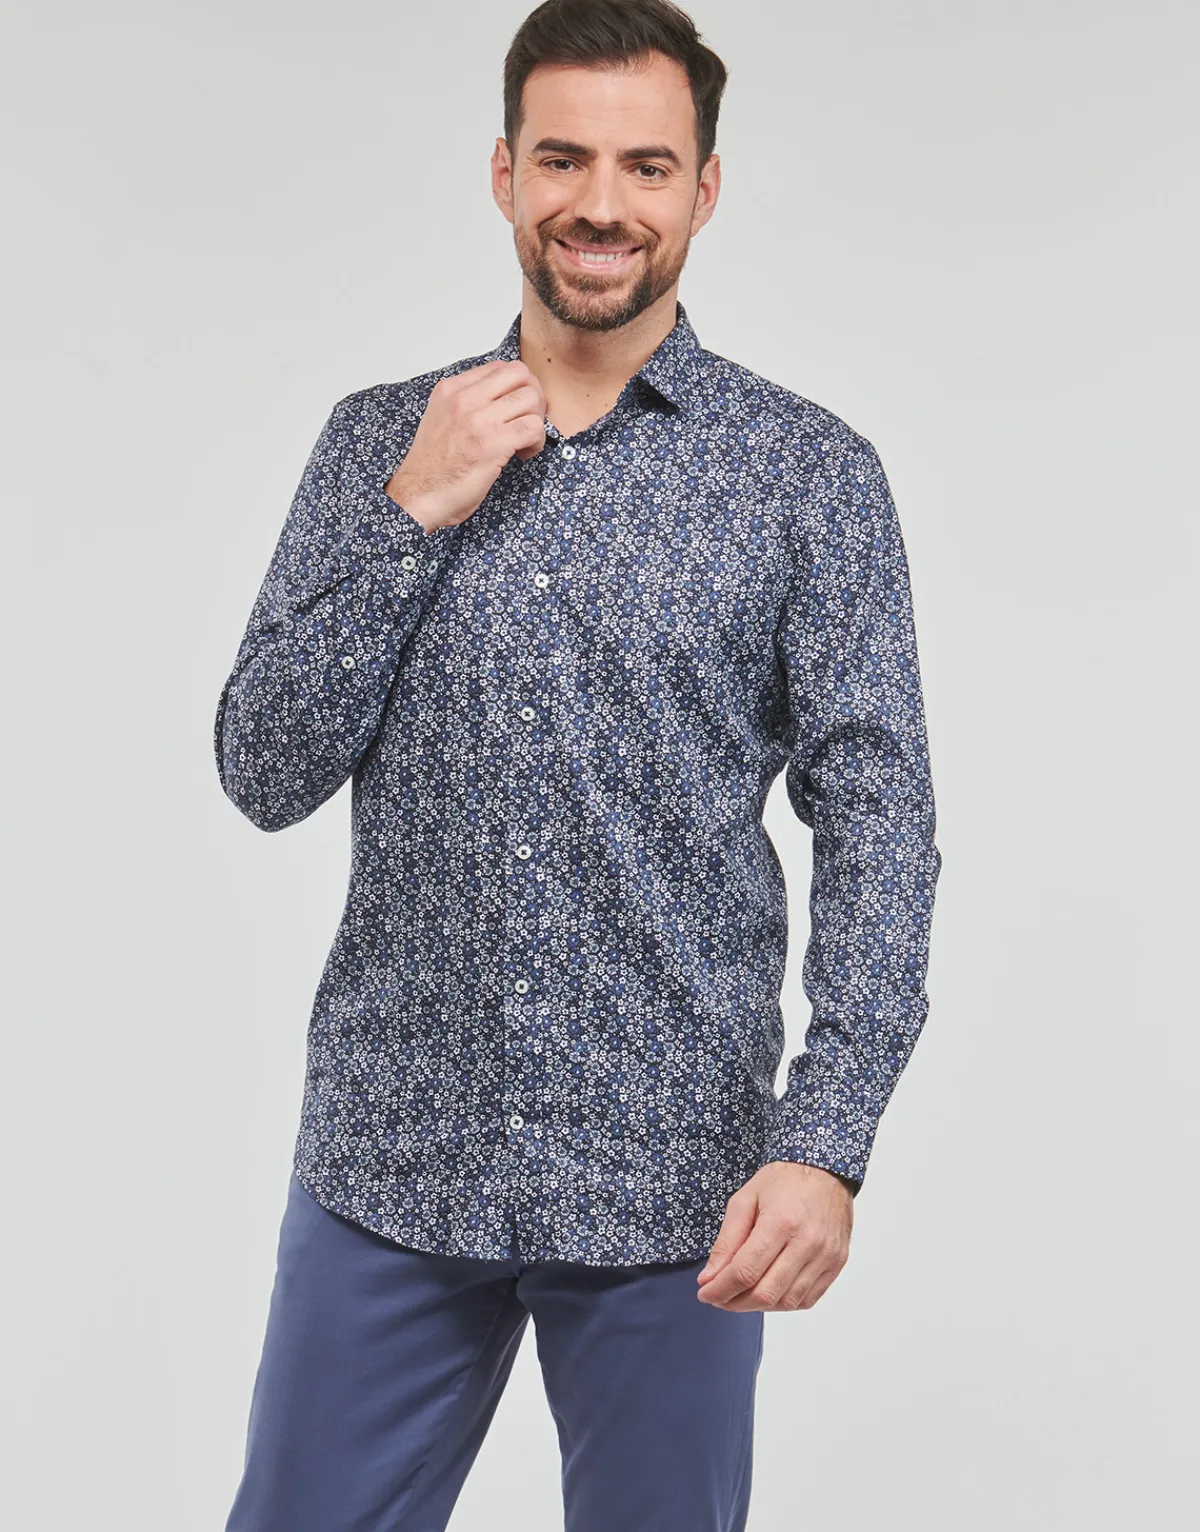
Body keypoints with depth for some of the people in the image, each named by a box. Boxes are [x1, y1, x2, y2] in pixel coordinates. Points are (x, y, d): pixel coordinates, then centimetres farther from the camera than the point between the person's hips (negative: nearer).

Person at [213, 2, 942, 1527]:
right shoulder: (379, 440, 6)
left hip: (673, 1176, -2)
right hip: (388, 1160, 2)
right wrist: (416, 511, -10)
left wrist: (829, 1140, -18)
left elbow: (876, 820, -6)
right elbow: (266, 774, 0)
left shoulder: (811, 471, -2)